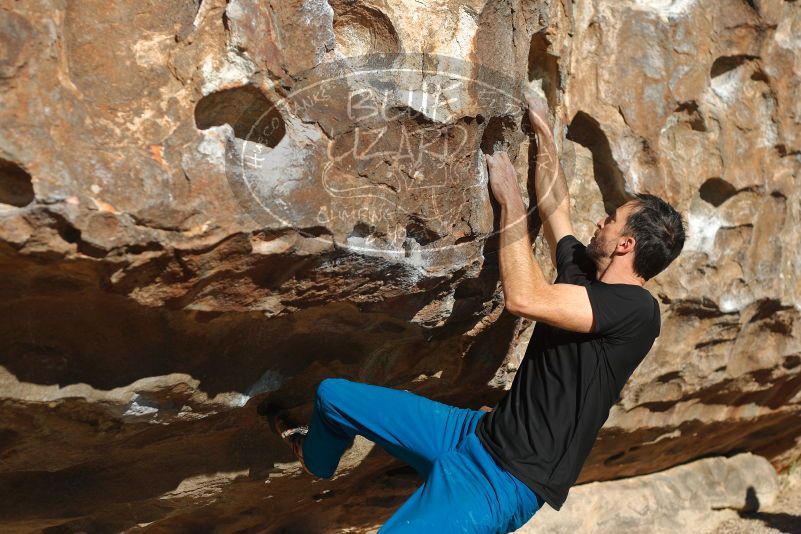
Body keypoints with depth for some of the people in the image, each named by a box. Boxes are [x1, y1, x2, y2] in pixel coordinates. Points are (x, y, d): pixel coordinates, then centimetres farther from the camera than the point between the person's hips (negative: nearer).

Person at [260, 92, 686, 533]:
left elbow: (522, 298, -27)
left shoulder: (635, 308, -16)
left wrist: (510, 198, -18)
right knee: (332, 393, 17)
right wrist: (543, 132, 28)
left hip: (510, 479, -8)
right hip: (479, 431, 9)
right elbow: (556, 209, 24)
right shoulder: (585, 274, 9)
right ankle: (315, 458, 48)